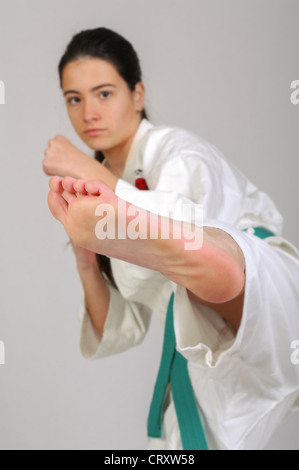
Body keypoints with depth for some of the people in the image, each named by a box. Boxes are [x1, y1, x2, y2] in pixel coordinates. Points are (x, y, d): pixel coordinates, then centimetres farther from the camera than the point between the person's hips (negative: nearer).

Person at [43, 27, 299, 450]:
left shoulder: (174, 149, 0)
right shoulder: (100, 191, 18)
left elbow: (193, 231, -24)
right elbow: (121, 331, 15)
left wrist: (91, 172, -17)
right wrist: (87, 265, -3)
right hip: (199, 360, 7)